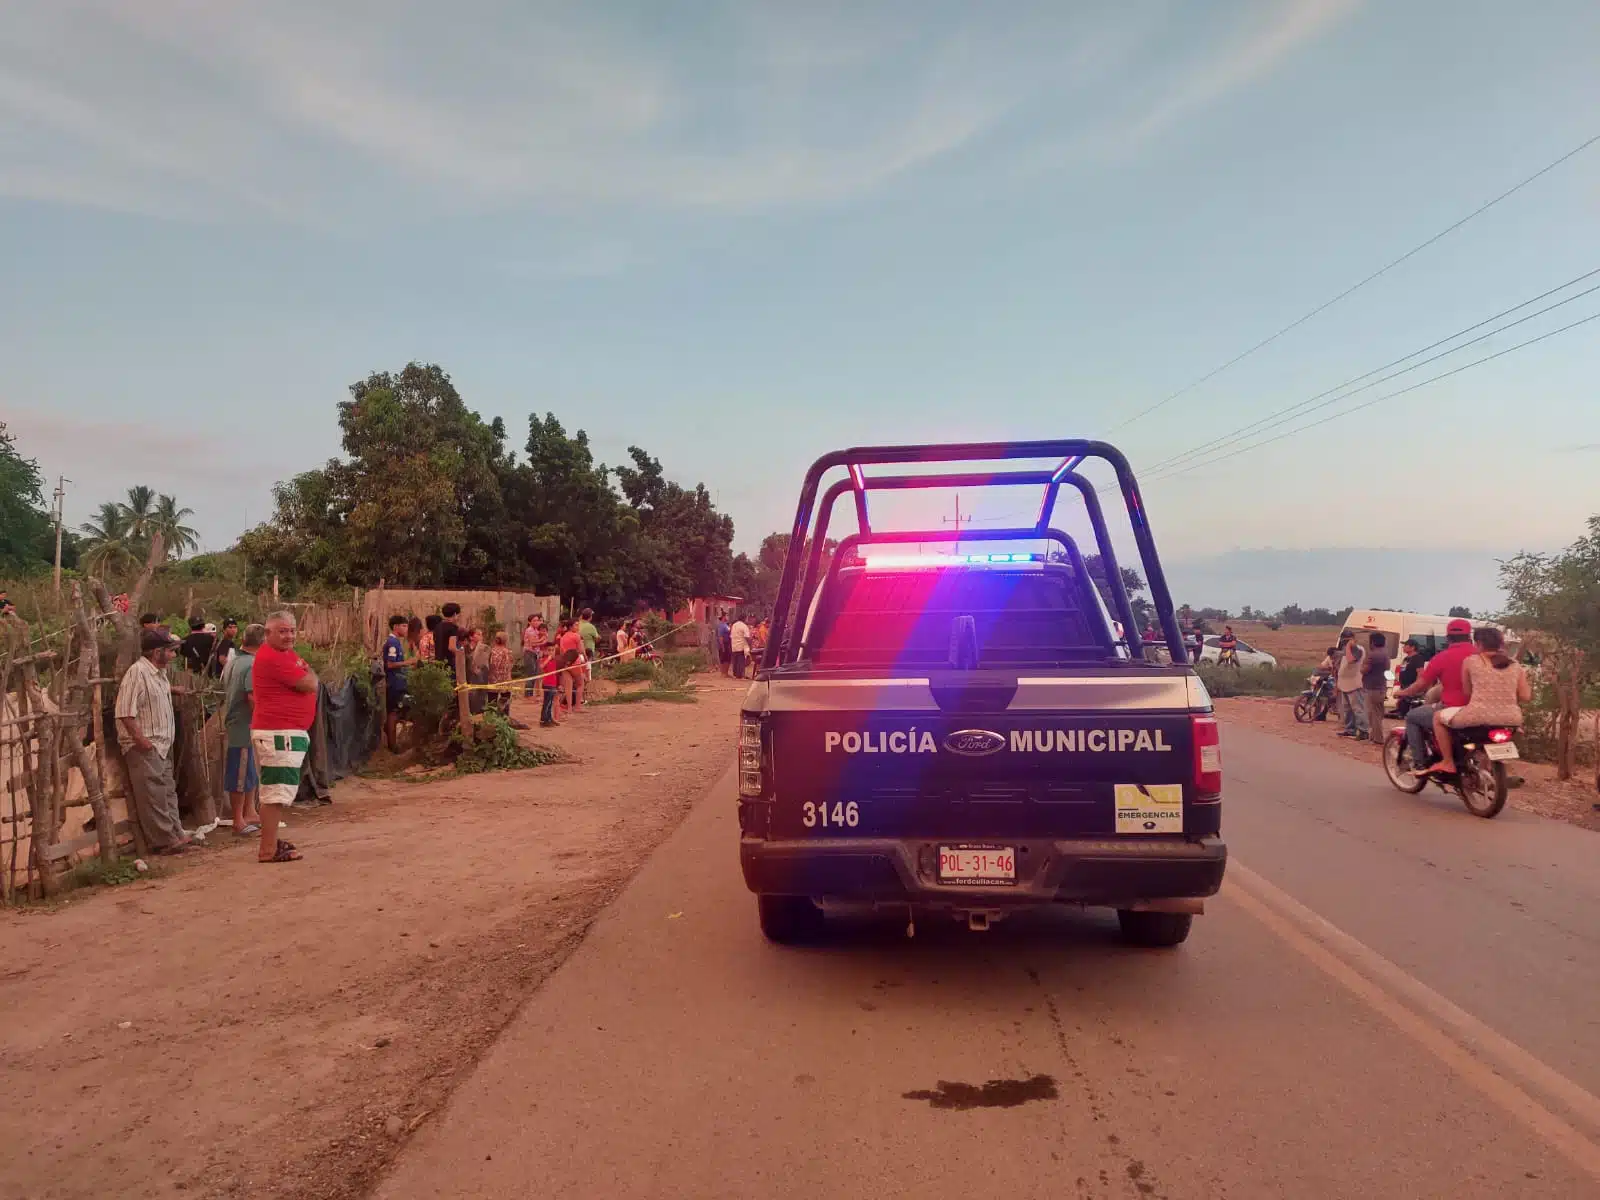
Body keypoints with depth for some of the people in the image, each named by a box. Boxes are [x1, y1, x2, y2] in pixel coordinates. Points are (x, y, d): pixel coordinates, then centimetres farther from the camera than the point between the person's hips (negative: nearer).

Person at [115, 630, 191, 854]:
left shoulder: (159, 673, 12)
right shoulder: (137, 673, -16)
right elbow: (125, 713, -22)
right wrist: (141, 740, -22)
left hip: (161, 746, 10)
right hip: (144, 748, -10)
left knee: (167, 791, 12)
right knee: (153, 795, -5)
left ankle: (176, 834, 18)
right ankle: (165, 841, -3)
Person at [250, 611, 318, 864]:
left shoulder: (288, 655, 16)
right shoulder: (272, 657, -17)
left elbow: (307, 680, 13)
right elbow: (310, 684, -18)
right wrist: (308, 672, 0)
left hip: (286, 732, 11)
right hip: (278, 734, -11)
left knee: (280, 789, 19)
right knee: (278, 790, -10)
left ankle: (271, 840, 30)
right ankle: (268, 850, -8)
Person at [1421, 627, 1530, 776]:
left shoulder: (1470, 661, 2)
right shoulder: (1515, 666, 12)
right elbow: (1525, 697, 8)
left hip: (1479, 716, -4)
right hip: (1510, 719, 4)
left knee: (1439, 717, 21)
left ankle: (1447, 763, 17)